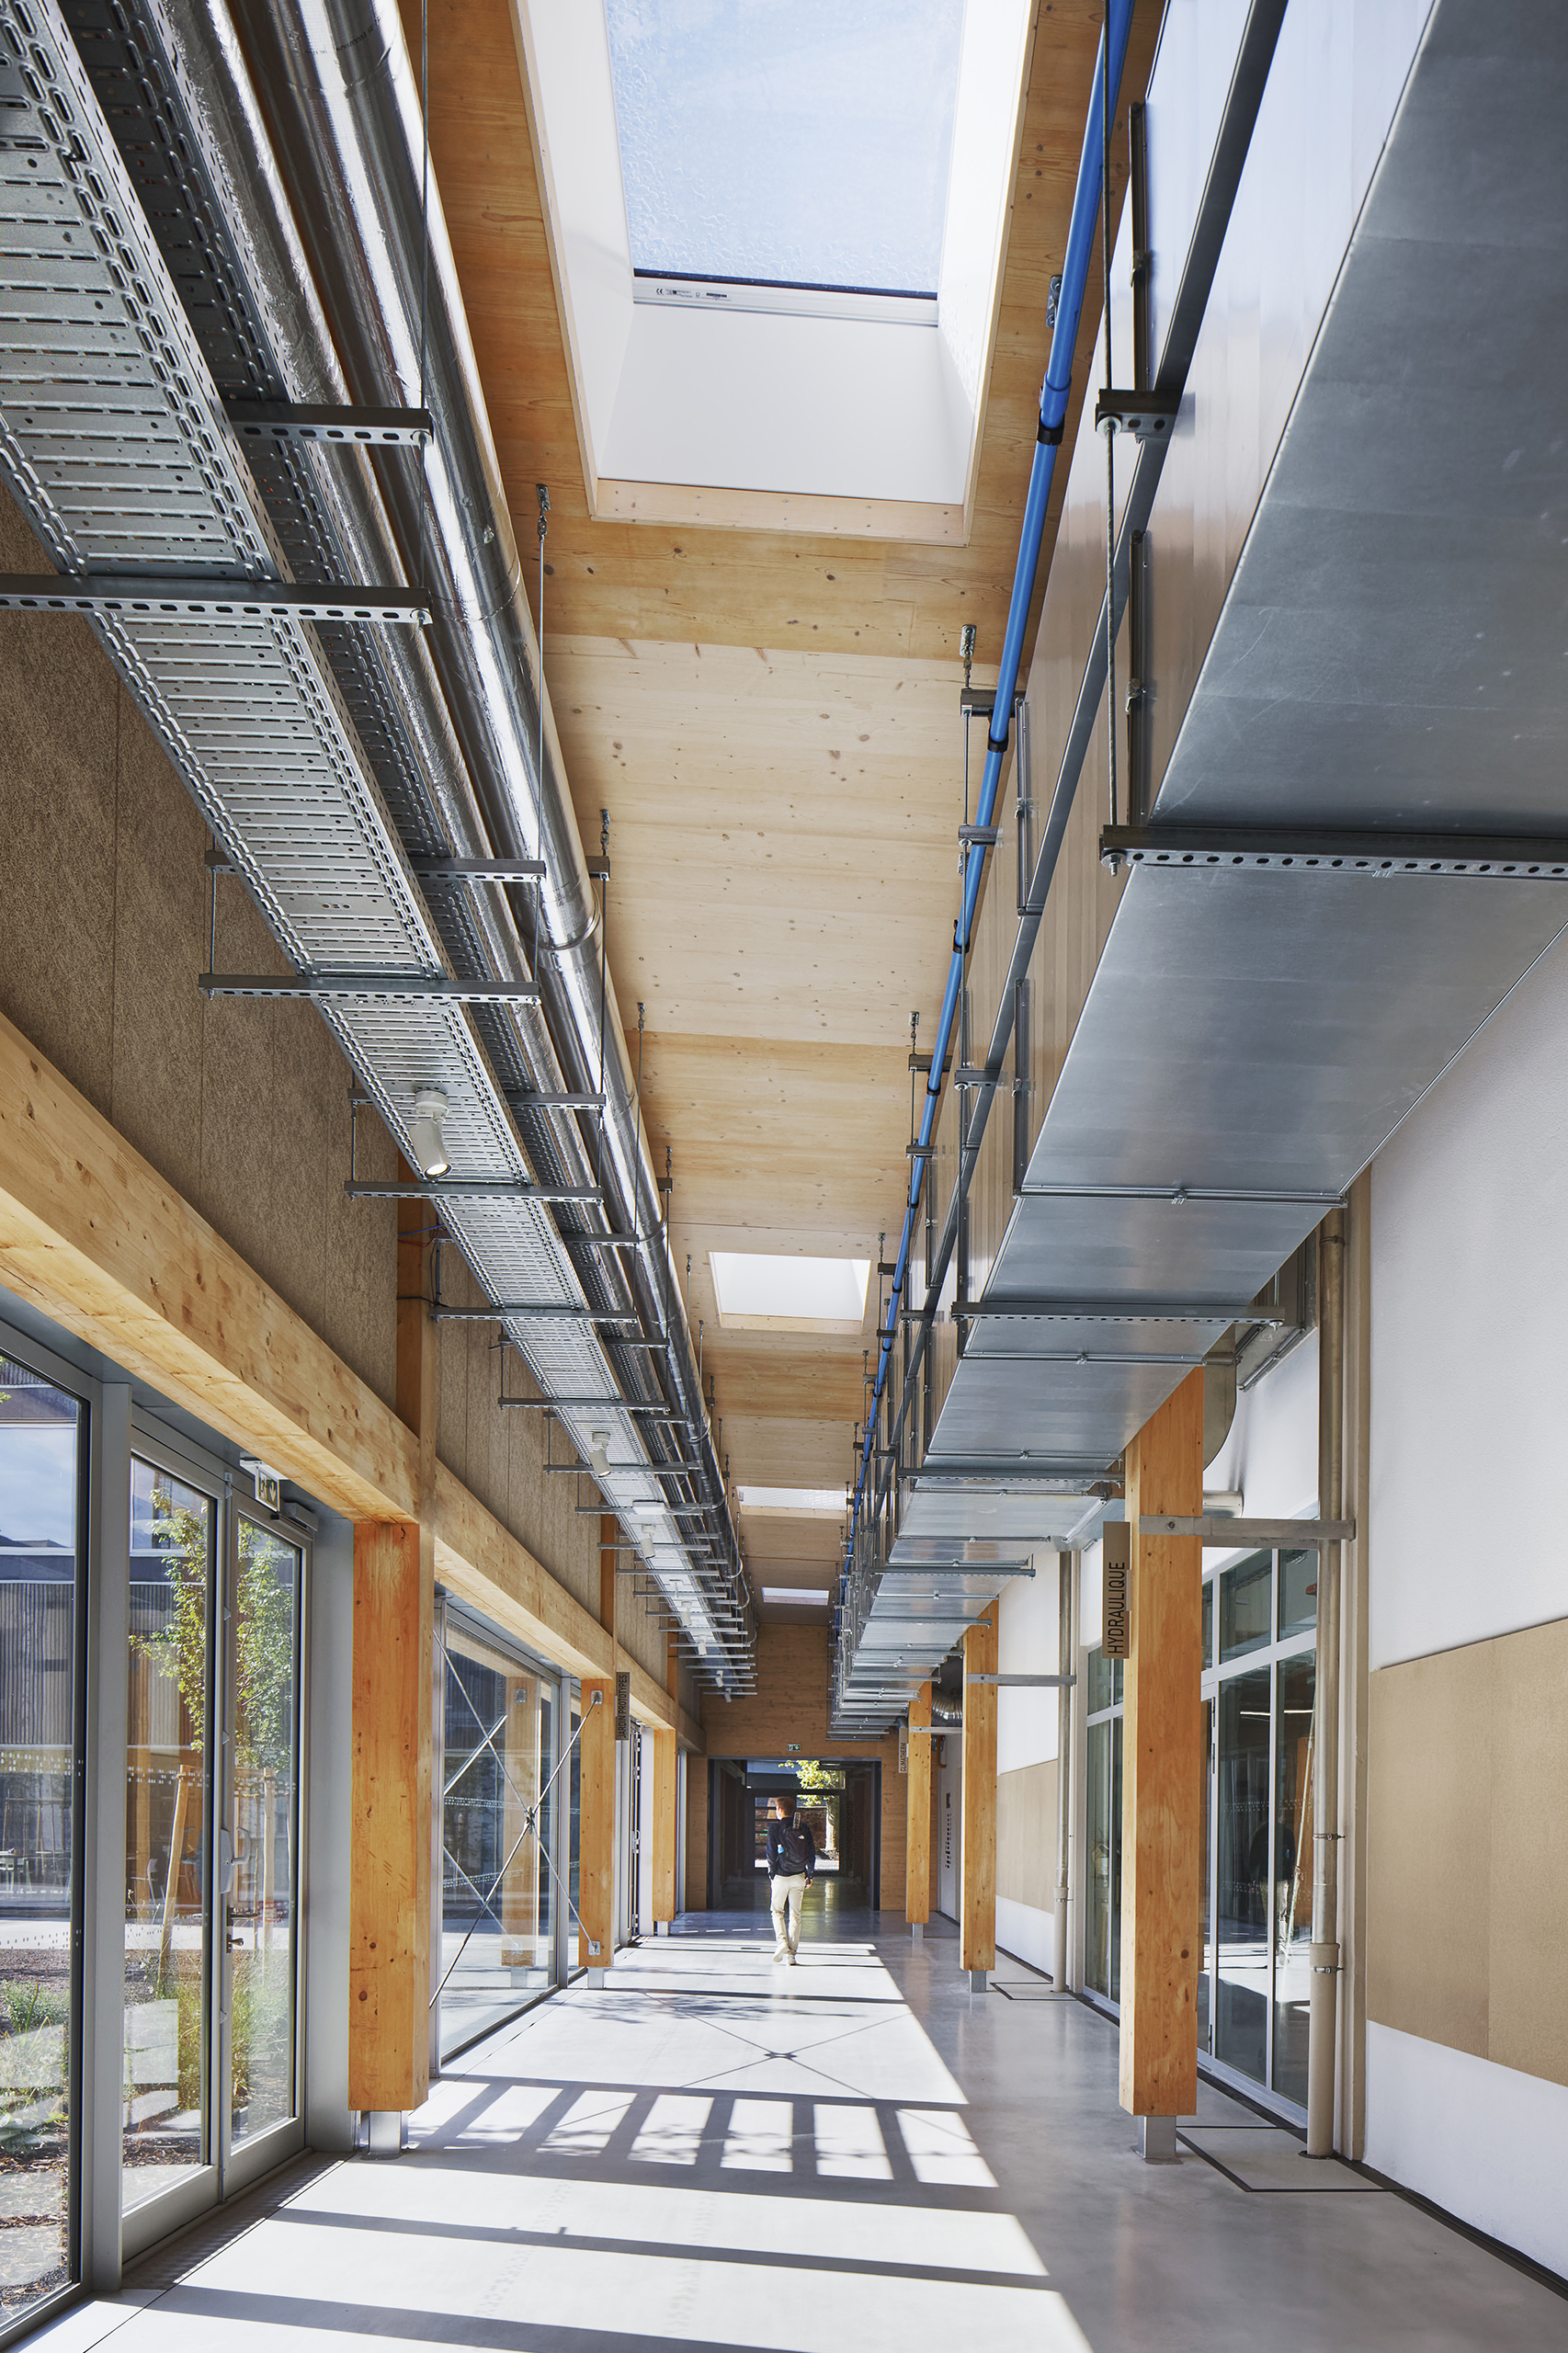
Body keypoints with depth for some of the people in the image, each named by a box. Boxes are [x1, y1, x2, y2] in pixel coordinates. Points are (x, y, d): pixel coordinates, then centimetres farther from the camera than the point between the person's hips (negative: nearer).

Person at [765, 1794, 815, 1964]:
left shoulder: (774, 1827, -9)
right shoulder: (804, 1828, 2)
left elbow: (771, 1853, -9)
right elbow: (812, 1853, 5)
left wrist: (772, 1872, 4)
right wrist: (810, 1875, 13)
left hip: (781, 1876, -3)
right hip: (799, 1877, 3)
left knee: (777, 1911, 13)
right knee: (795, 1914, 10)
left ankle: (781, 1942, -9)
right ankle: (791, 1954, 9)